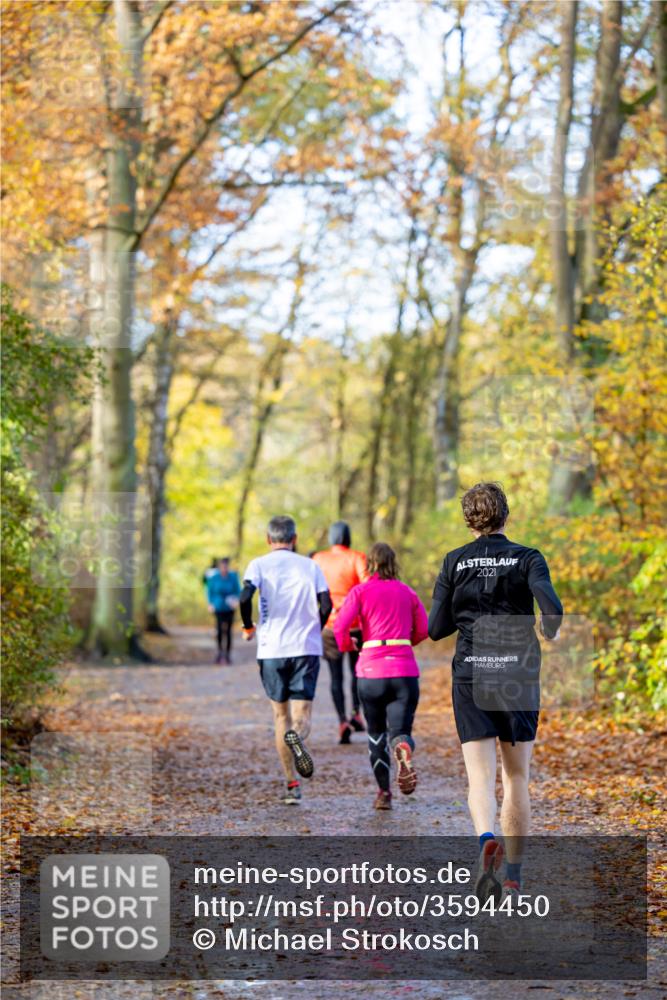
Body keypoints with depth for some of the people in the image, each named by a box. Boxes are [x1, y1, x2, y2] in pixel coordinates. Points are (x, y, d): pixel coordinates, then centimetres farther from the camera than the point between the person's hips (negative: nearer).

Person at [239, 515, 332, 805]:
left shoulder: (259, 564, 2)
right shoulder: (310, 566, 7)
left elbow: (246, 595, -15)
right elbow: (326, 605, -3)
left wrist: (248, 627, 2)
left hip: (271, 649, 0)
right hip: (307, 648, 0)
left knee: (281, 716, 12)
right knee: (302, 714, 0)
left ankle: (292, 784, 9)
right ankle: (297, 736, -37)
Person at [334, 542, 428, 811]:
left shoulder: (360, 591, 3)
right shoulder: (407, 592, 12)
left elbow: (340, 626, -7)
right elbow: (423, 630, 13)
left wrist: (345, 645, 14)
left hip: (371, 670, -1)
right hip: (405, 670, 1)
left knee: (376, 733, 15)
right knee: (400, 731, 0)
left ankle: (384, 792, 12)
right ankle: (403, 749, -36)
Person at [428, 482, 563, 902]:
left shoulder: (455, 562, 1)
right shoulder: (527, 559, -2)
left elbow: (437, 628, 1)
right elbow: (552, 607, -18)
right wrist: (551, 634, 4)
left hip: (470, 678, 0)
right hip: (518, 677, 0)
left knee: (481, 777, -4)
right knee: (517, 777, 12)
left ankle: (487, 840, -35)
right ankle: (514, 875, 15)